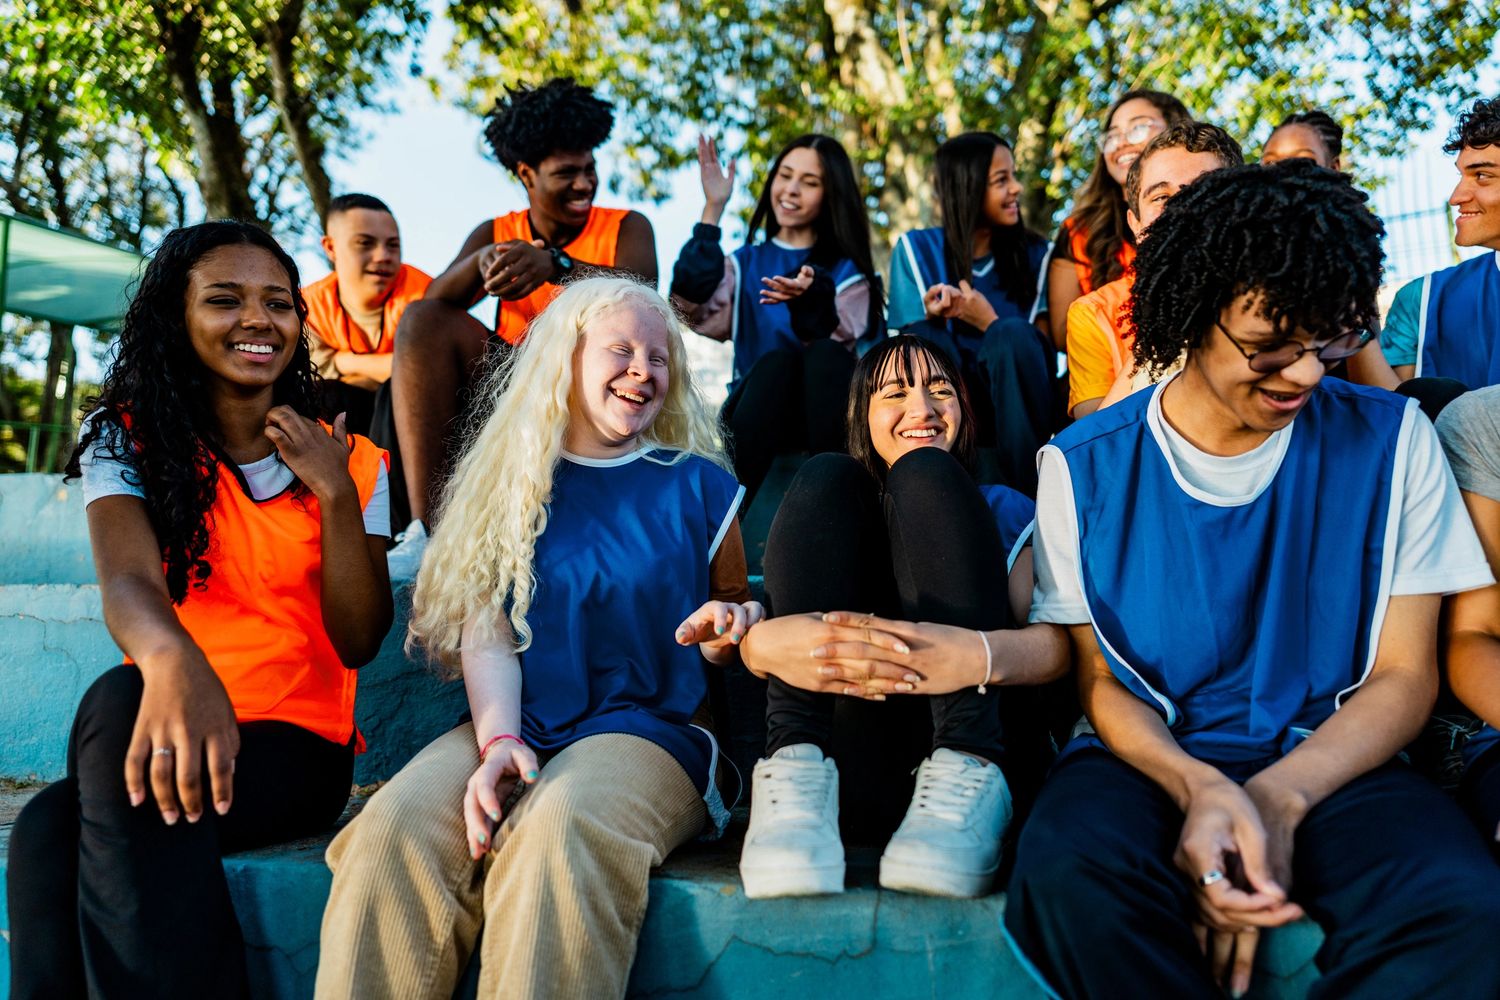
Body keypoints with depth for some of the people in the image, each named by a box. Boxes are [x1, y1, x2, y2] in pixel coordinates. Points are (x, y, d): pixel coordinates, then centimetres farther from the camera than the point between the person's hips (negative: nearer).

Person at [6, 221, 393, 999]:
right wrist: (173, 661, -42)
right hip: (176, 724, 1)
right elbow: (127, 581, -17)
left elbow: (358, 641, -1)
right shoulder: (129, 441, 3)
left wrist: (334, 493, -13)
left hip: (298, 746, -1)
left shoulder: (350, 462, 6)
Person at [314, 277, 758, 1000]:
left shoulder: (699, 486, 12)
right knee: (393, 829, -30)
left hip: (649, 729, -1)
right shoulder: (509, 483, 14)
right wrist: (499, 740, -13)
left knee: (559, 828, -37)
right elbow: (486, 635, 5)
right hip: (517, 729, 2)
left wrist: (726, 631, -6)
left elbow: (734, 625, 20)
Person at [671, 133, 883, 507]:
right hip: (758, 412, 0)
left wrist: (812, 297, -31)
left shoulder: (847, 272, 13)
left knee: (823, 355, -31)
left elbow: (840, 345, -9)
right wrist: (713, 211, -8)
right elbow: (693, 311, -7)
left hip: (824, 413, 0)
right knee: (777, 360, -32)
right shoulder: (744, 263, 17)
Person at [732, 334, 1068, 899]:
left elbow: (1057, 645, 3)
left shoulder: (1004, 509, 25)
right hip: (840, 737, 1)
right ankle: (797, 772, -27)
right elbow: (750, 638, 8)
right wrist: (765, 644, -21)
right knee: (824, 477, -7)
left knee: (926, 476, -11)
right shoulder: (825, 501, 28)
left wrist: (983, 654, -24)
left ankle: (965, 779, -29)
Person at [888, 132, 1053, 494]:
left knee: (1014, 332, -29)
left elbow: (1032, 346, 0)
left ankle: (1033, 494, -29)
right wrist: (932, 316, -21)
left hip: (1013, 404, 1)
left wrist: (990, 325, -18)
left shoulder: (1034, 253, 6)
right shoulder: (916, 248, 4)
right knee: (928, 336, -30)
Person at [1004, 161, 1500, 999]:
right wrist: (1201, 787, -19)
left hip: (1333, 763, 1)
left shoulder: (1389, 440, 2)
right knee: (1068, 874, -35)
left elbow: (1405, 674, 3)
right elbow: (1099, 677, 3)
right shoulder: (1085, 466, -1)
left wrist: (1279, 799, -16)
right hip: (1151, 761, 0)